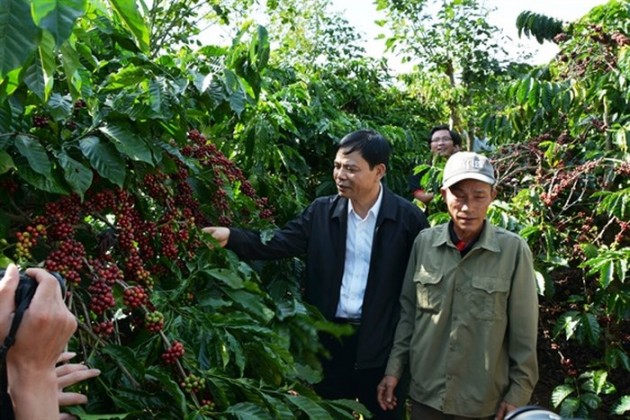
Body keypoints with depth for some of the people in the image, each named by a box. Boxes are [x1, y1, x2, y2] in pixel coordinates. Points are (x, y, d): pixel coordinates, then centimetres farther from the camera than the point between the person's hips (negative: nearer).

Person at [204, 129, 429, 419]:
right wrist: (230, 237, -23)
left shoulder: (408, 218, -8)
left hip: (381, 344, -2)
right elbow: (279, 243, -8)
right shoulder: (321, 211, -1)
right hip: (328, 339, 3)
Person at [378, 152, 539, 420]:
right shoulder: (424, 242, -4)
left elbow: (523, 331, -5)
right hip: (425, 394, 2)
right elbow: (407, 311, 5)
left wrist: (518, 393, -3)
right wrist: (394, 369, 4)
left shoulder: (513, 250, -11)